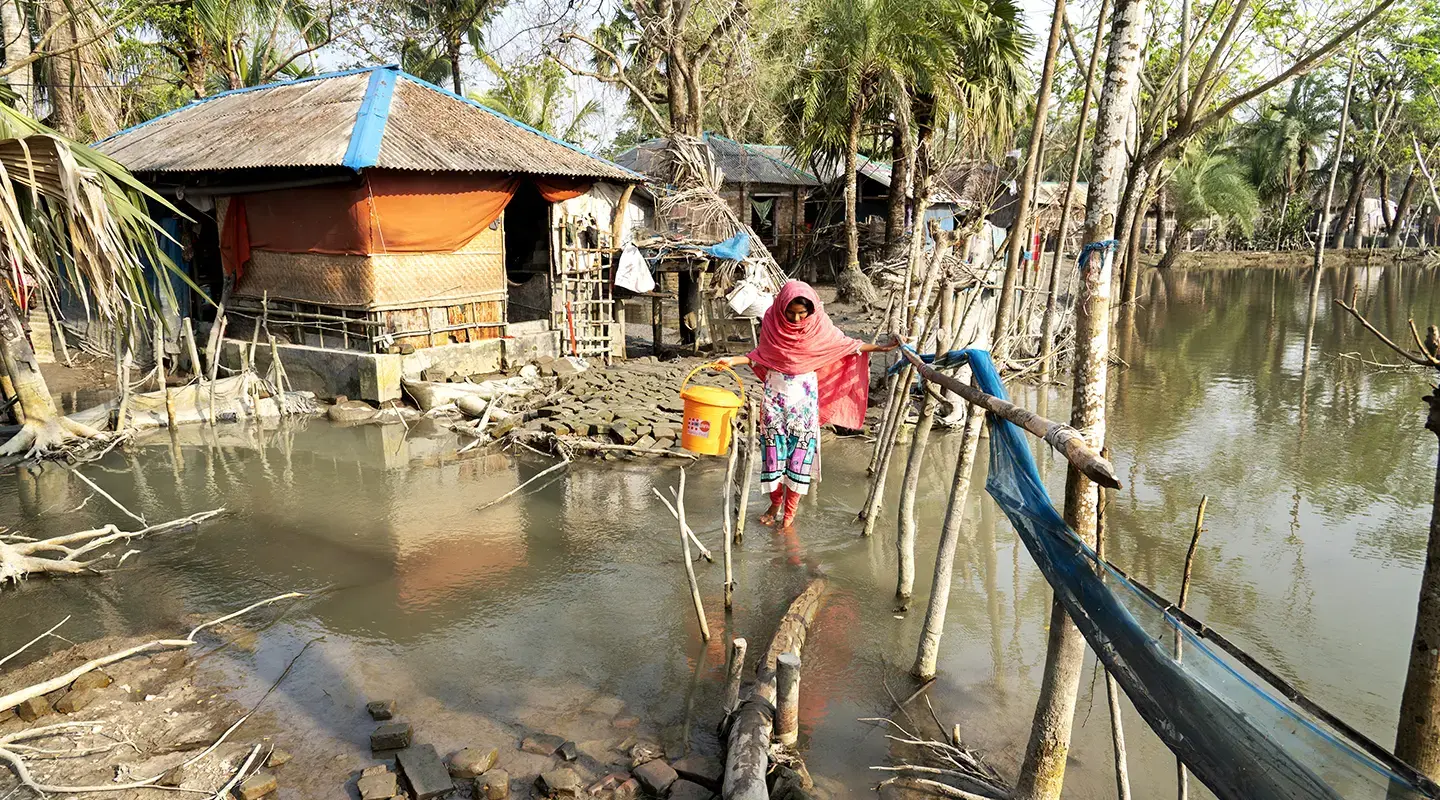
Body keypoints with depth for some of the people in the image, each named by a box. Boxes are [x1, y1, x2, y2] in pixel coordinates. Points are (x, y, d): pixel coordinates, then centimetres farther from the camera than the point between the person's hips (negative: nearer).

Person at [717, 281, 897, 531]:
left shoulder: (818, 324, -10)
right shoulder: (772, 321, -8)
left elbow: (844, 344, 2)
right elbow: (761, 354, 2)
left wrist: (881, 347, -1)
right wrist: (733, 360, -10)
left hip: (804, 394, -1)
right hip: (775, 391, 1)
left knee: (801, 447, -1)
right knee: (773, 445, 3)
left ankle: (790, 512, 8)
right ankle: (776, 503, 21)